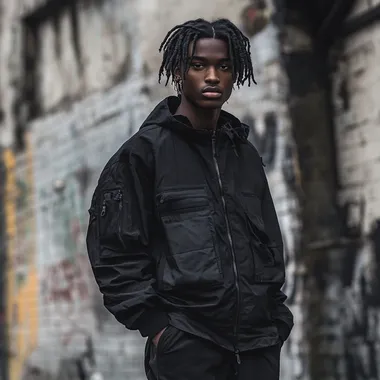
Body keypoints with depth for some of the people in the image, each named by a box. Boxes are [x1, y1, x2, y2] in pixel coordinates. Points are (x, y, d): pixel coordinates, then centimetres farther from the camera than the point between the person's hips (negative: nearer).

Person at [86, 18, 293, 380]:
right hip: (185, 346, -4)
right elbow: (115, 249, -4)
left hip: (258, 345, 5)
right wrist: (154, 324, -9)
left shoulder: (246, 155, 14)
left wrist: (277, 318, 10)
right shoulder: (143, 153, -1)